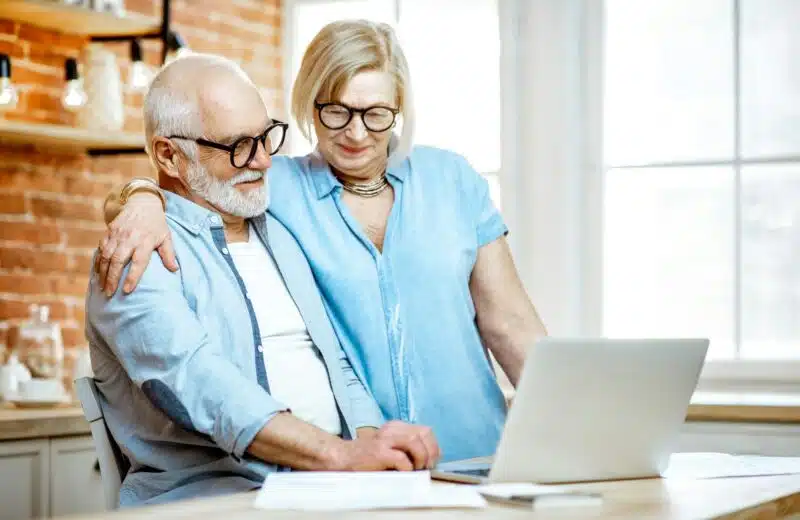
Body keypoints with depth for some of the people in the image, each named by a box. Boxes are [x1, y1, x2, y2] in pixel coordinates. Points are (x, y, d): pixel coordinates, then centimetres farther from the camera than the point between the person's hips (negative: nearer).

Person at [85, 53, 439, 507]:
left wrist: (371, 439, -2)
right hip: (210, 490, -6)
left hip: (334, 486, 7)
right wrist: (341, 454, -30)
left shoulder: (280, 236, 21)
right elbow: (196, 384, -20)